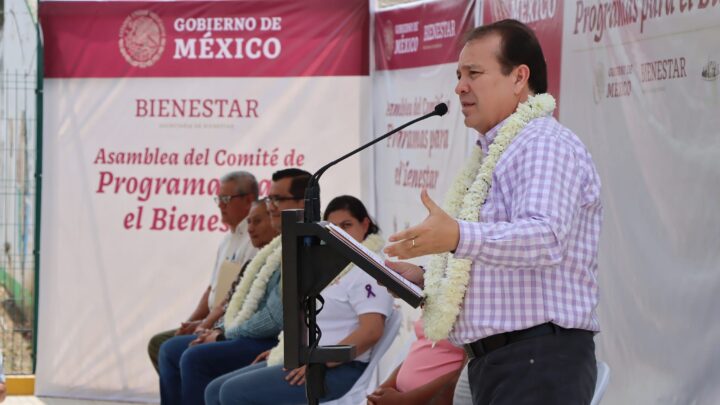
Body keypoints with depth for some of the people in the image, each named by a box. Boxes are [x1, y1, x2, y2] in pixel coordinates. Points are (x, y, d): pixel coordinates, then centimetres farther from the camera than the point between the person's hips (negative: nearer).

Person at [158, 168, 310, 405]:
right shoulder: (281, 244, 17)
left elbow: (274, 318, -22)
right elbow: (245, 301, 24)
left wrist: (225, 335, -10)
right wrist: (219, 329, 8)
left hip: (278, 342, -11)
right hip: (253, 334, 11)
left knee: (195, 358, -25)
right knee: (171, 350, 9)